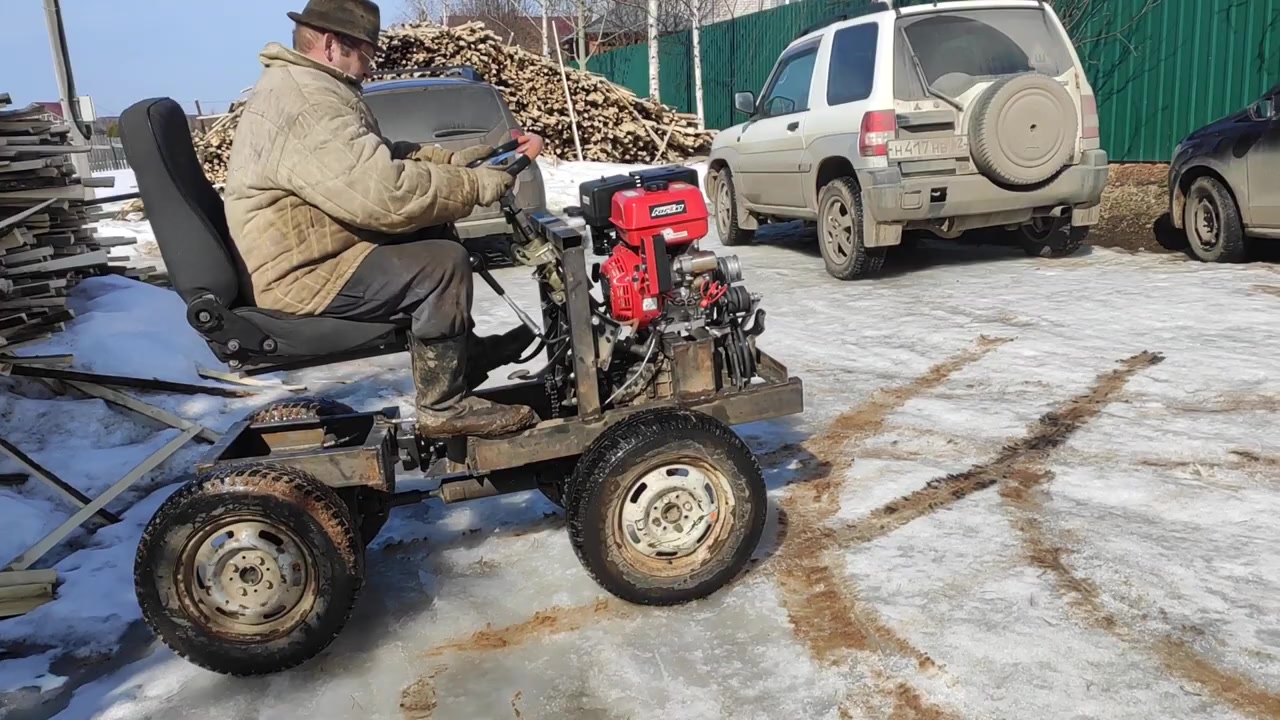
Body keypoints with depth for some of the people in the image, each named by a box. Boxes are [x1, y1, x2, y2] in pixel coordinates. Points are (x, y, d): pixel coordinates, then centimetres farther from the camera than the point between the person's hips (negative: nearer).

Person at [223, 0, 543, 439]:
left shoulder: (302, 84, 12)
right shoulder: (307, 105, -24)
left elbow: (379, 159, 17)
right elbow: (385, 192, -32)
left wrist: (453, 160, 5)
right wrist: (475, 186, -21)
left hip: (305, 250, 11)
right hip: (301, 274, -11)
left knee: (431, 233, 14)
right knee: (444, 264, -20)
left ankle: (463, 350, 22)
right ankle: (444, 407, -10)